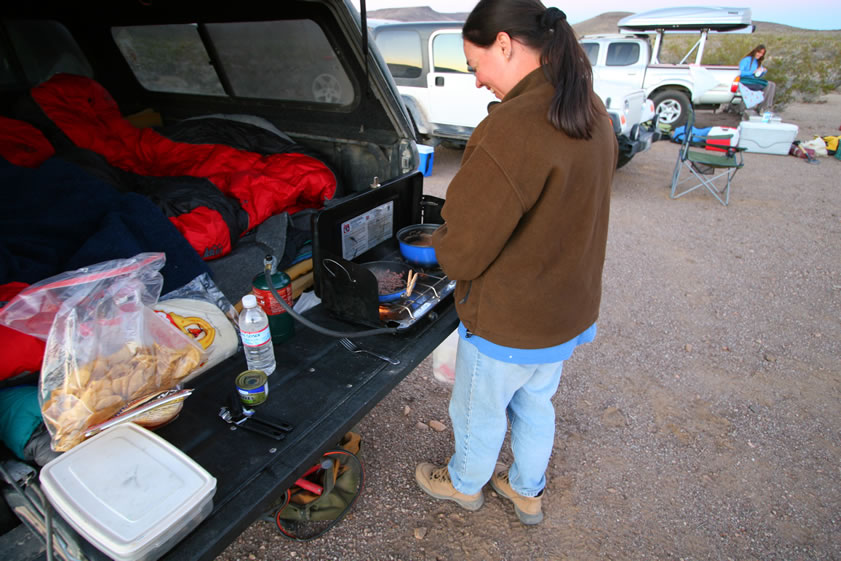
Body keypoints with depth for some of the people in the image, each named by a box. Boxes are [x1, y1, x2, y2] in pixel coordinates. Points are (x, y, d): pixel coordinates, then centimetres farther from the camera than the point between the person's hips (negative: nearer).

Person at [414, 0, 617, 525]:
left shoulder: (509, 131, -31)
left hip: (507, 324, -8)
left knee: (479, 411, 21)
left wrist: (436, 242, -3)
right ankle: (528, 491, 54)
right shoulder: (593, 113, -2)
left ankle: (465, 484, 51)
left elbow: (462, 253, -26)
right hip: (568, 310, 8)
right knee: (536, 404, 29)